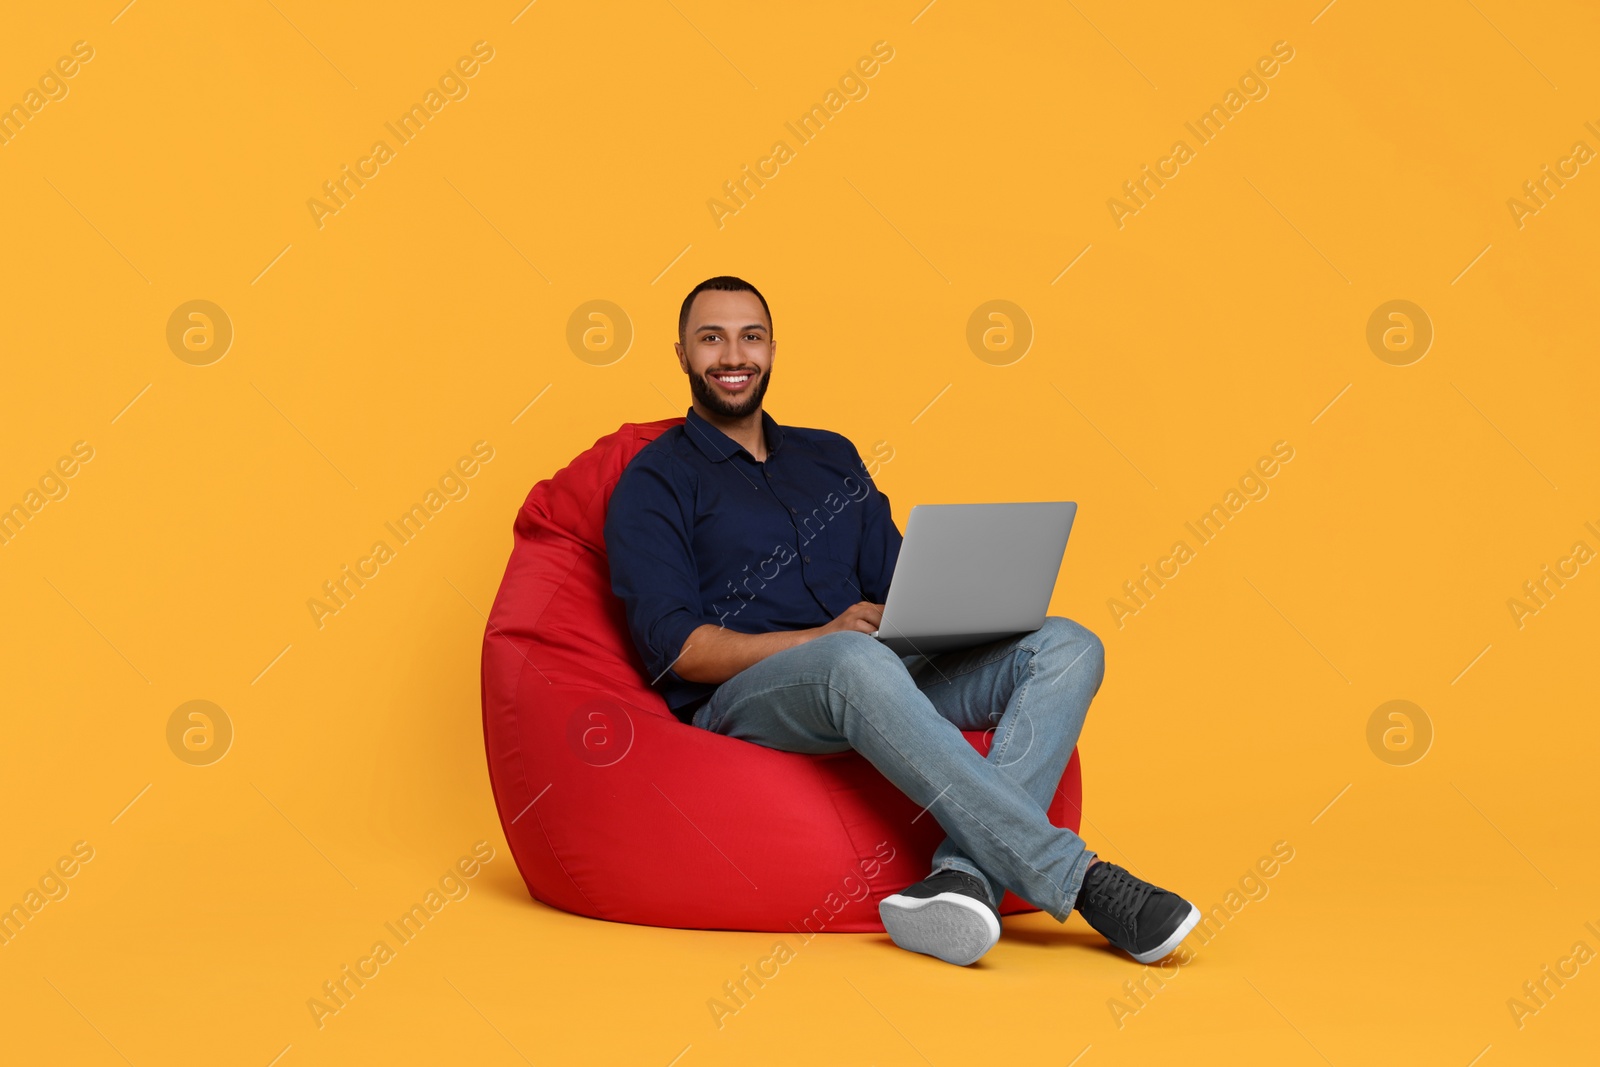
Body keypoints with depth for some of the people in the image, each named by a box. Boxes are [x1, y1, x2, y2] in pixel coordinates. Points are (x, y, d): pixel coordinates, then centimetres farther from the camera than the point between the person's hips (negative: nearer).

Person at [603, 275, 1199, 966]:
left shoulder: (832, 458, 25)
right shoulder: (656, 483, 6)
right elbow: (672, 644, -6)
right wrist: (819, 637, -19)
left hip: (874, 677, 6)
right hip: (741, 699, -6)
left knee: (1066, 646, -16)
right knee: (857, 660, -41)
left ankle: (963, 875, -39)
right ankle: (1077, 877, -39)